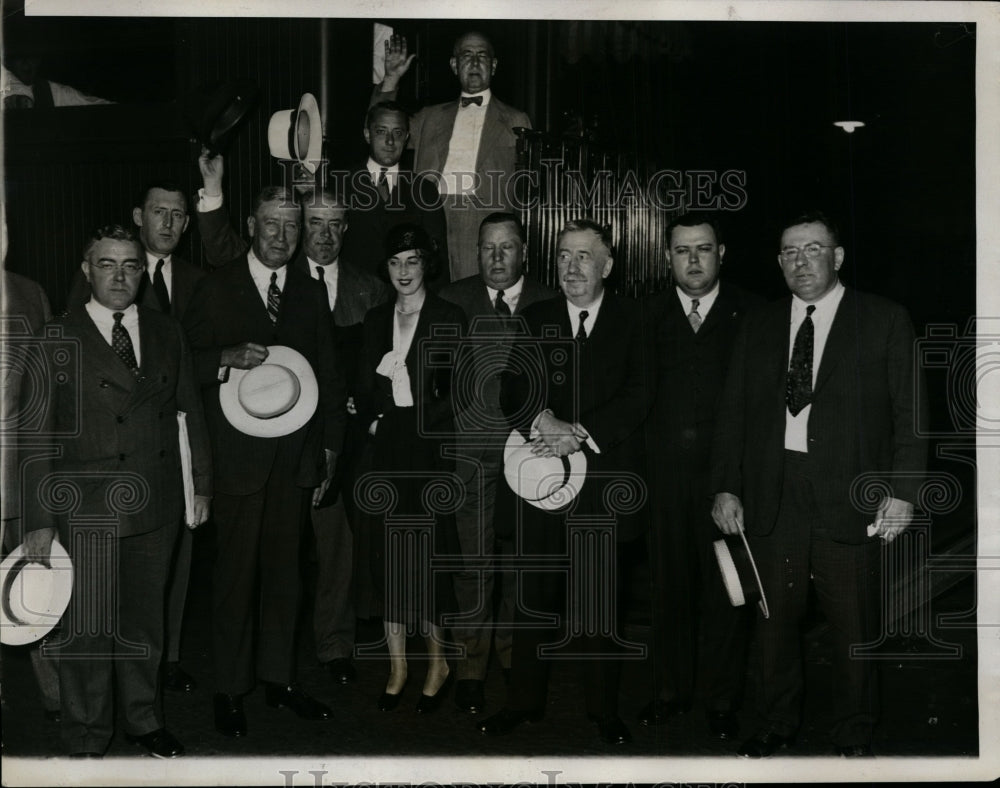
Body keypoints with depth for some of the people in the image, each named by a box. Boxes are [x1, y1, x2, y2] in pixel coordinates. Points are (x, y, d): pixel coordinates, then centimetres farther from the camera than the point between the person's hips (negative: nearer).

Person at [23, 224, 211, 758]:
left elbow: (191, 414, 13)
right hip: (86, 510, -3)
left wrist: (201, 484, 9)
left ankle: (144, 720, 34)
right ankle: (86, 743, 20)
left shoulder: (167, 334, 9)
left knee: (144, 622, 16)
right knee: (87, 631, 3)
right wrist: (38, 518, -7)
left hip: (157, 510, 3)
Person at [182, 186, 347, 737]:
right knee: (235, 572, 1)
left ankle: (279, 678, 22)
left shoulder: (311, 295, 13)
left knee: (284, 568, 10)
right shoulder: (215, 289, 3)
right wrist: (228, 357, -22)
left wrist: (329, 446, 10)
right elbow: (187, 363, -2)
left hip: (296, 457, 4)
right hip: (237, 456, -3)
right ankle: (229, 689, 13)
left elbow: (329, 375, 15)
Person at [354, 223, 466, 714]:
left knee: (428, 553, -5)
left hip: (431, 449, -4)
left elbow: (458, 392, -3)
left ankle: (437, 661, 13)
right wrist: (373, 420, -3)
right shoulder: (376, 320, 14)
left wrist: (420, 420, -10)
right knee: (390, 554, 5)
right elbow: (365, 387, 13)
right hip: (387, 447, 4)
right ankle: (398, 667, 14)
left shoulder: (448, 319, 0)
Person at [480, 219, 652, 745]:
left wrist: (582, 434, -15)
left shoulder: (632, 320, 6)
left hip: (605, 483, -2)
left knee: (601, 600, 4)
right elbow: (511, 393, 4)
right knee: (534, 597, 7)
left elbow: (639, 394, -5)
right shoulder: (533, 320, 13)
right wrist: (541, 422, -16)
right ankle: (525, 701, 22)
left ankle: (603, 710, 20)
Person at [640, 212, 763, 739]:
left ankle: (722, 700, 20)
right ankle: (673, 690, 26)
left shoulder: (752, 314, 2)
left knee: (725, 590, 5)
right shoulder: (647, 315, 7)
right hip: (664, 473, 2)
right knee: (670, 585, 11)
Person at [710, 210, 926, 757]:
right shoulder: (758, 326, 12)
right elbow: (733, 412, 11)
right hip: (771, 500, 3)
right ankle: (777, 725, 29)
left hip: (850, 501, -2)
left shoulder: (886, 321, 3)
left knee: (854, 626, 6)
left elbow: (909, 413, 0)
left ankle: (854, 739, 25)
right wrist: (725, 487, 3)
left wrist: (902, 491, -8)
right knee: (773, 619, 9)